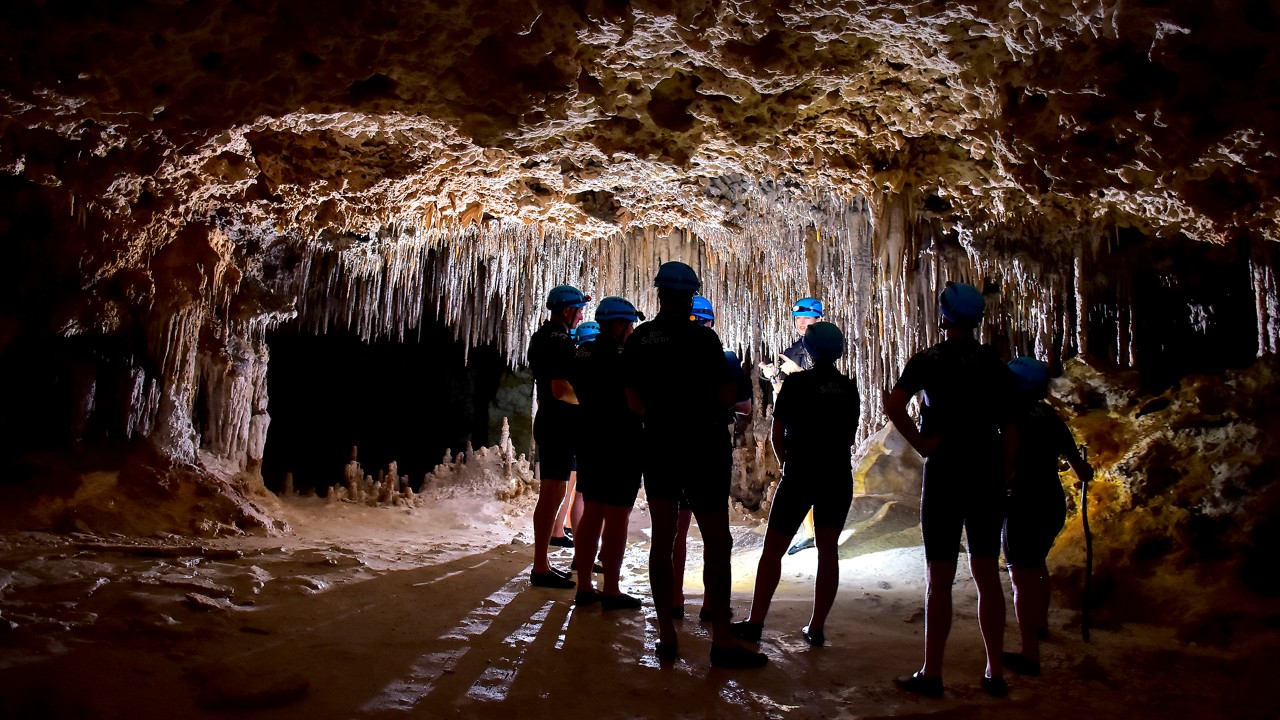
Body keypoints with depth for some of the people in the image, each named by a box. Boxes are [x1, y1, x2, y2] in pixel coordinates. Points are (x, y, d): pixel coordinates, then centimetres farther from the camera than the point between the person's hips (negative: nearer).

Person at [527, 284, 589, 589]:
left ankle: (542, 562, 21)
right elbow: (560, 389, -24)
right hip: (560, 423, -11)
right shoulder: (559, 341, -16)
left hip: (548, 421, 11)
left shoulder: (540, 336, 14)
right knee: (553, 494, -7)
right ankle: (541, 569, -4)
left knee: (550, 494, 15)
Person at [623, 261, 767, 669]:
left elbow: (634, 399, 7)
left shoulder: (638, 340, 3)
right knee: (717, 541, 0)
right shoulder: (702, 337, -12)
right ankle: (721, 641, -1)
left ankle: (666, 636, 11)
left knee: (662, 538, 8)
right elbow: (726, 396, -10)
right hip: (702, 447, -5)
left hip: (658, 445, 5)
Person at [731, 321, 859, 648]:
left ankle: (755, 623, 2)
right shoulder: (849, 389, 5)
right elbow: (851, 438, 14)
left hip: (799, 476, -3)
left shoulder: (796, 384, -6)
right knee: (827, 551, 7)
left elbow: (777, 435, -2)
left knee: (772, 550, 3)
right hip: (838, 478, 4)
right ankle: (817, 627, 7)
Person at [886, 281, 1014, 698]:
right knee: (987, 574, 10)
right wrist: (1007, 474, 14)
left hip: (945, 472, -4)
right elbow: (1009, 424, 9)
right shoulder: (996, 364, 9)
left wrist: (921, 445, -9)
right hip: (989, 472, 4)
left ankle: (931, 674, 5)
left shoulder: (929, 360, -5)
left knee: (940, 577, 0)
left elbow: (893, 406, -19)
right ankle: (995, 672, 15)